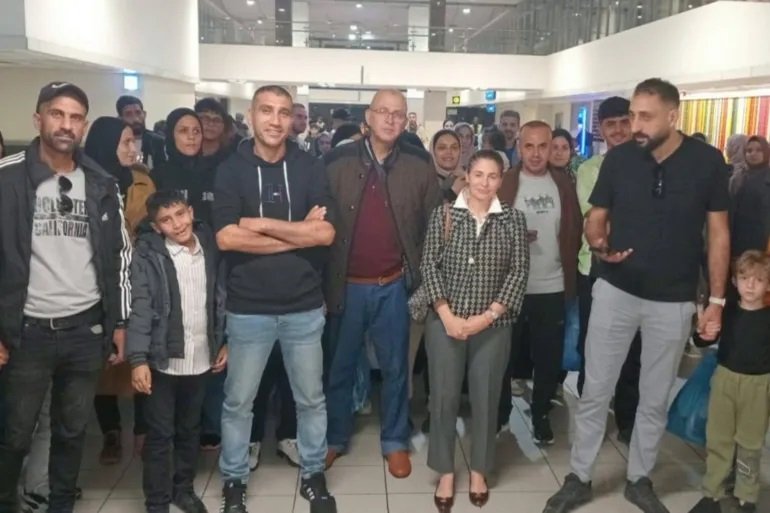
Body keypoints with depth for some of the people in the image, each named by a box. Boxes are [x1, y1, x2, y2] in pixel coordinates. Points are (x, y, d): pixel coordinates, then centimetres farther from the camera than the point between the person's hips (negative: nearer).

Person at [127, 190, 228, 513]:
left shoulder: (209, 248, 3)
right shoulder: (148, 255, -9)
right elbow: (140, 307, -13)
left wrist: (224, 342, 9)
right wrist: (138, 358, -19)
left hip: (200, 358, 4)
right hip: (163, 360, -4)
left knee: (190, 429, 18)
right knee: (160, 433, 5)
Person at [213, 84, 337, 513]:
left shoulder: (310, 168, 0)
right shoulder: (232, 169, -3)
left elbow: (326, 233, -11)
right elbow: (227, 237, -16)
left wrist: (261, 224, -14)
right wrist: (299, 233, -15)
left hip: (305, 306, 1)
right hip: (248, 308, -1)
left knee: (311, 398, 15)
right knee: (238, 401, 13)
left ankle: (313, 474, 35)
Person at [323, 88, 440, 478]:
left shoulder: (419, 165, -2)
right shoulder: (338, 161, -5)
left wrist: (420, 272, -1)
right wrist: (322, 275, -6)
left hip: (393, 285, 1)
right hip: (346, 284, 0)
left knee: (395, 367, 13)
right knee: (339, 366, 14)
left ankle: (394, 442, 31)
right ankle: (335, 438, 34)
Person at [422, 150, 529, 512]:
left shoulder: (513, 220, 2)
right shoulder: (443, 214, 0)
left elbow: (519, 271, -2)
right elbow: (429, 265, -3)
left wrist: (489, 315, -10)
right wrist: (446, 314, -11)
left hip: (493, 325, 1)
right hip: (445, 321, 0)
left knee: (485, 398, 9)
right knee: (444, 397, 5)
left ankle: (478, 470, 29)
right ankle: (446, 472, 23)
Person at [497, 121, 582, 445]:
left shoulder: (563, 184, 4)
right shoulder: (504, 183, -6)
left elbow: (574, 229, 9)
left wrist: (570, 272, 2)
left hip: (552, 287, 3)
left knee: (549, 359, 10)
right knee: (505, 355, 10)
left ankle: (541, 415, 29)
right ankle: (499, 414, 27)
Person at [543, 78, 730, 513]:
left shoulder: (707, 161, -7)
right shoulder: (618, 158, -5)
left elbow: (718, 233, -1)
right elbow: (595, 219, 2)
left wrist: (717, 300, -3)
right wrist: (600, 245, -21)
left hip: (674, 301, 0)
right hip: (615, 291, 0)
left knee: (655, 399, 14)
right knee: (595, 392, 7)